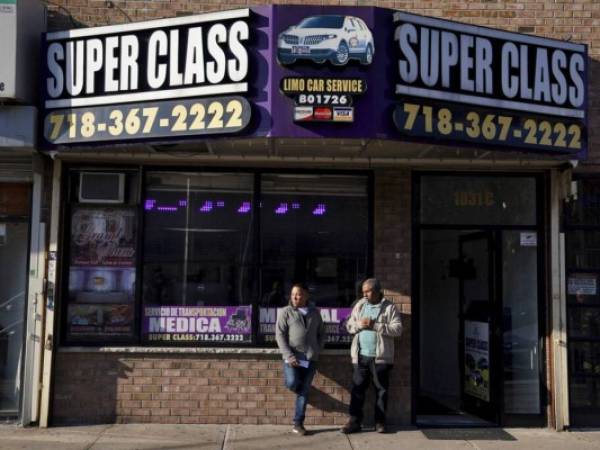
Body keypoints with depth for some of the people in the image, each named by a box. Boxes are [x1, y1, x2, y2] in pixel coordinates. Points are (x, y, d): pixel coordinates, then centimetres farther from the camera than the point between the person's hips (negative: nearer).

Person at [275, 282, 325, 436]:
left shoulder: (315, 312, 10)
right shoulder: (286, 312, 0)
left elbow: (321, 334, 18)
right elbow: (280, 335, -5)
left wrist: (317, 351, 4)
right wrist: (288, 356, -14)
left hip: (310, 359, 3)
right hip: (292, 357, -2)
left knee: (304, 390, 3)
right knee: (292, 383, -21)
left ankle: (298, 424, 12)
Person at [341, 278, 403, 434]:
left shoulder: (389, 308, -2)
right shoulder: (359, 305, 11)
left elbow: (397, 329, -11)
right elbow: (349, 326, 11)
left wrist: (375, 325, -17)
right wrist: (359, 324, -11)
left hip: (380, 357, -3)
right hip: (360, 356, 3)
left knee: (381, 389, 6)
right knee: (357, 389, 3)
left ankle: (380, 421, 16)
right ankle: (355, 421, 9)